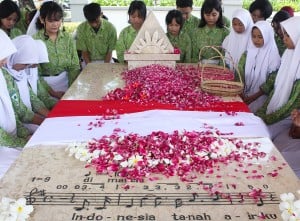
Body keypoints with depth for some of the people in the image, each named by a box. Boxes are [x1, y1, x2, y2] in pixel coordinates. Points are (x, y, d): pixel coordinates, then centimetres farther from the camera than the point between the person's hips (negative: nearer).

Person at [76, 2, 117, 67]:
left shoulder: (110, 27, -10)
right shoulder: (81, 28, -8)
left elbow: (110, 51, -6)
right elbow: (84, 51, -4)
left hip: (106, 61, 0)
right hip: (89, 61, 0)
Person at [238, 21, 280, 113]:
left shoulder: (273, 56, -12)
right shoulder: (249, 51, 0)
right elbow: (240, 72, -2)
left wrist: (252, 97, -15)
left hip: (260, 98, -4)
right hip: (244, 95, 4)